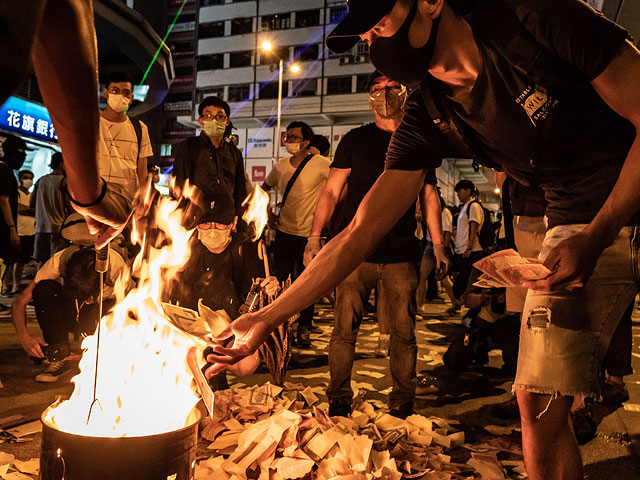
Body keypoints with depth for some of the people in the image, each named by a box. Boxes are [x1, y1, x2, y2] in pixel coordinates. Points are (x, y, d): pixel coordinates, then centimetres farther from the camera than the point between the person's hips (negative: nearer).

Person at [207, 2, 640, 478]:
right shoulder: (427, 120, -7)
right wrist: (267, 318, -10)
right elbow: (358, 235, -8)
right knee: (538, 403, -4)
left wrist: (596, 238, -24)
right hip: (574, 229, 2)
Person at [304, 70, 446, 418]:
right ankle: (338, 401, 16)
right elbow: (331, 191, 6)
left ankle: (403, 403, 19)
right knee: (344, 330, 1)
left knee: (402, 334, 4)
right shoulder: (355, 140, 9)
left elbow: (429, 197, 18)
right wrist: (314, 237, -4)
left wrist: (438, 245, 11)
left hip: (401, 257, 1)